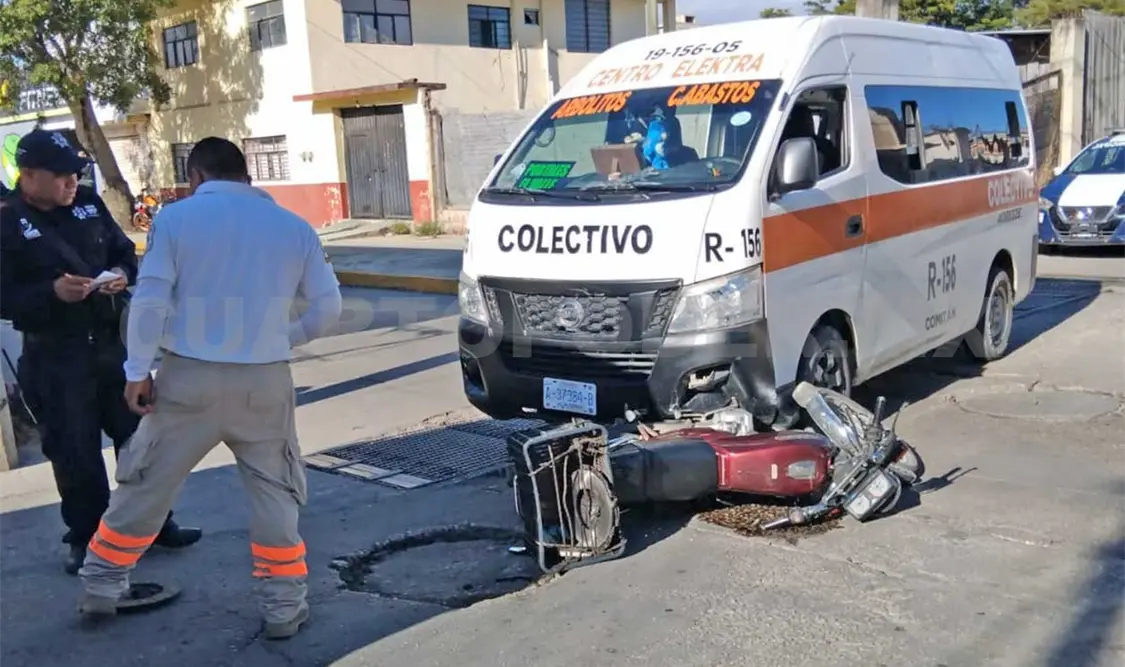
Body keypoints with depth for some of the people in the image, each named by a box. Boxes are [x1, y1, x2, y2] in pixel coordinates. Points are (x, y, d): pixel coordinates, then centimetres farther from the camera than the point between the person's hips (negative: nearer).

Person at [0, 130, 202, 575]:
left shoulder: (89, 204, 5)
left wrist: (123, 274, -9)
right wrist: (52, 292, -27)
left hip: (112, 341, 5)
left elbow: (124, 251, 14)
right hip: (54, 357, -4)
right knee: (75, 453, 4)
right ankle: (85, 538, 22)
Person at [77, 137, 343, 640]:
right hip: (264, 381, 1)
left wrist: (138, 370, -1)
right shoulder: (293, 227, 5)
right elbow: (328, 307, 5)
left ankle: (100, 589, 29)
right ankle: (283, 607, 15)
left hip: (189, 377, 0)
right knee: (274, 495, 13)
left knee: (145, 486, 16)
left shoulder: (176, 218, -1)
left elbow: (150, 299, -8)